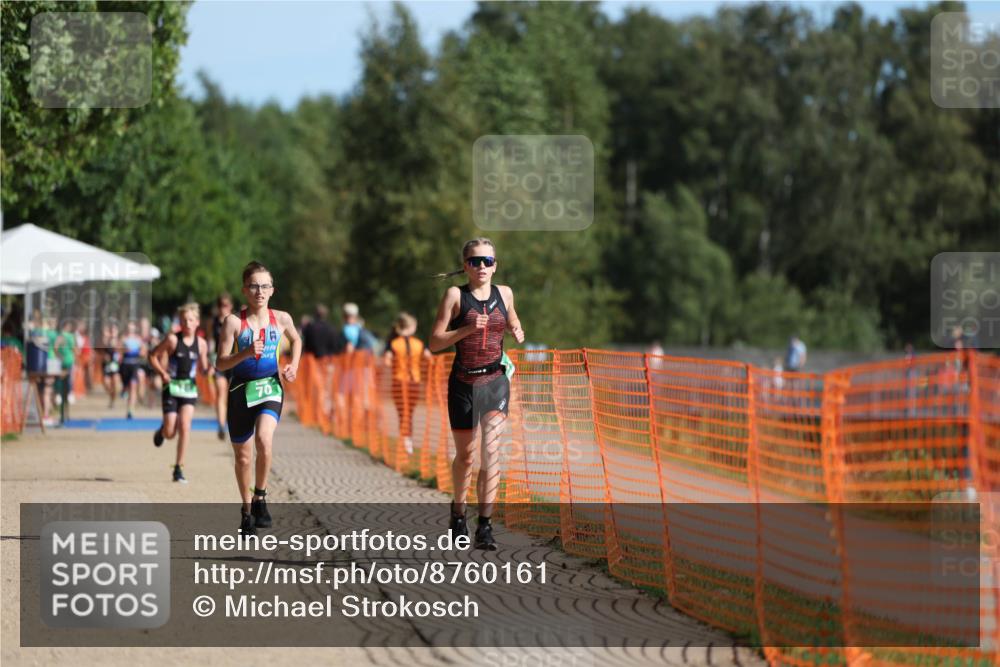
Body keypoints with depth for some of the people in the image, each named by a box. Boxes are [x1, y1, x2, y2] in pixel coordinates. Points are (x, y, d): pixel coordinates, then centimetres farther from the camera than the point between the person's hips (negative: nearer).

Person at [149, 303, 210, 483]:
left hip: (189, 389, 2)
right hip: (172, 387, -2)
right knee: (170, 433, -3)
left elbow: (203, 368, 12)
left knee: (184, 426, -14)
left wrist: (208, 371, -11)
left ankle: (179, 468, -6)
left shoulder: (201, 344, 2)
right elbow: (153, 356, -1)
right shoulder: (172, 339, -7)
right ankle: (162, 430, 37)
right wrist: (162, 373, -14)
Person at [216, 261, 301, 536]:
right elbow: (220, 363, -7)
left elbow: (296, 340, 24)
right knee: (242, 456, 9)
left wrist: (293, 367, 9)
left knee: (264, 441, -27)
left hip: (270, 389, 0)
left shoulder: (281, 319, 1)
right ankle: (246, 510, 29)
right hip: (241, 391, 0)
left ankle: (260, 498, -8)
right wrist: (246, 353, -23)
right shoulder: (234, 322, -7)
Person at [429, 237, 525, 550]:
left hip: (495, 382, 1)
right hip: (463, 383, -1)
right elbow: (435, 342, -7)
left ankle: (485, 527, -14)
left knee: (491, 450, -13)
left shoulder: (504, 293, 7)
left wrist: (518, 333, 3)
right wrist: (468, 328, -21)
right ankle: (458, 512, 35)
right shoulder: (455, 295, -4)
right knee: (465, 455, 11)